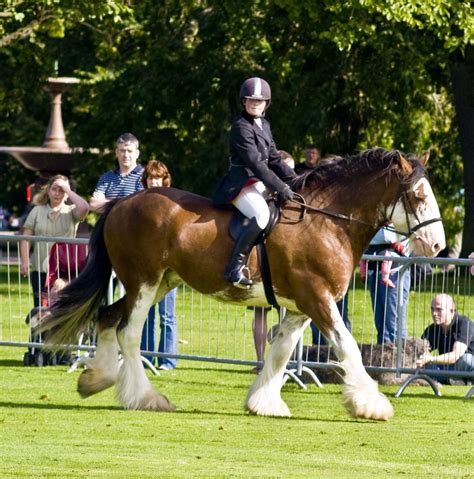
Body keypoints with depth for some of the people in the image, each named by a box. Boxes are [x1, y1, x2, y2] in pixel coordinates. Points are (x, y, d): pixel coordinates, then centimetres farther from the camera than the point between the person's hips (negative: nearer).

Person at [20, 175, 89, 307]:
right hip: (40, 270, 1)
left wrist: (67, 190, -9)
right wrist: (24, 261, -7)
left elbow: (84, 208, -18)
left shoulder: (71, 212, 5)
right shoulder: (37, 211, 9)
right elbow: (25, 237, 5)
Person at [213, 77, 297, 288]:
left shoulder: (264, 126, 16)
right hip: (240, 184, -10)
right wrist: (280, 188, -24)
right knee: (262, 215, -34)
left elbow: (274, 159, 17)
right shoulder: (241, 127, -13)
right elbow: (256, 163, -20)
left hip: (259, 183, 10)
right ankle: (234, 268, -32)